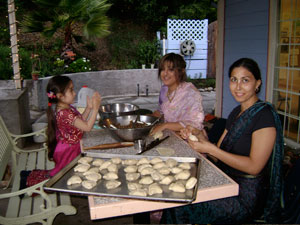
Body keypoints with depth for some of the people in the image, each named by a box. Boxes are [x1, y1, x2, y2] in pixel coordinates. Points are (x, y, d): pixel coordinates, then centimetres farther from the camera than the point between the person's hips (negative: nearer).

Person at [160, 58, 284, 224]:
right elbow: (220, 152, 9)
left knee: (181, 209, -17)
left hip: (247, 196, -7)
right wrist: (198, 137, -9)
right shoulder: (236, 113, 10)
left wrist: (210, 148, -21)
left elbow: (254, 166, -20)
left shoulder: (265, 115, -15)